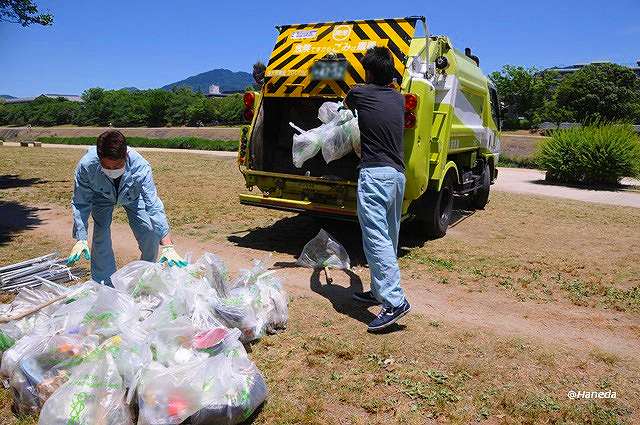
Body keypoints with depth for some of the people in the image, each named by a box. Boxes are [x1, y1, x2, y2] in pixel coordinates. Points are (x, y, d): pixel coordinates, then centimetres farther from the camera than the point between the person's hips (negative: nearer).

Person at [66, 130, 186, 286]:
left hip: (132, 196, 0)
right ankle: (104, 286, 4)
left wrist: (168, 246, -44)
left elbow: (154, 206, -41)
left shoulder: (140, 166, -41)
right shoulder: (86, 165, -38)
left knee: (151, 234, -12)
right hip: (101, 197, 1)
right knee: (100, 236, -16)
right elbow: (80, 204, -23)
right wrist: (80, 239, -29)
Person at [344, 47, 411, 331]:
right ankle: (380, 291, 24)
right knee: (389, 238, 13)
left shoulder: (360, 93, 1)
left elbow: (346, 105, 26)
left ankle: (395, 302, -18)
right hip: (399, 173, 7)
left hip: (374, 172, -7)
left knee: (376, 238, -12)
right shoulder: (399, 99, 14)